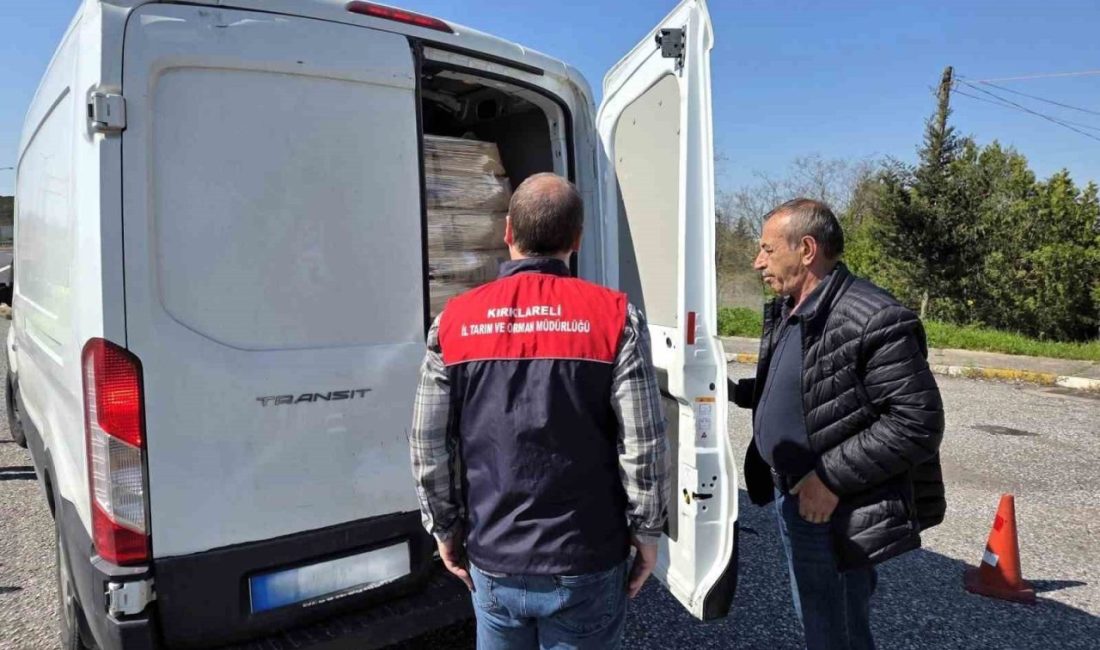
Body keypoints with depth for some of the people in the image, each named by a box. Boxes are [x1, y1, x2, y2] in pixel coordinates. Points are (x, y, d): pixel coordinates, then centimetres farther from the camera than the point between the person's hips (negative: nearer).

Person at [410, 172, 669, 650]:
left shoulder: (455, 320, -4)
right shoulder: (614, 316, -10)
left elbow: (428, 445, -1)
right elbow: (644, 445, -12)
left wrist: (446, 528, 12)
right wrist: (646, 531, 2)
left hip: (492, 562, 2)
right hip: (586, 563, -2)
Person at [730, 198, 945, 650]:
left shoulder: (874, 320, -22)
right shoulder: (786, 313, 8)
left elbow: (918, 422, -23)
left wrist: (833, 480, -24)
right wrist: (734, 391, 5)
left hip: (832, 513, -9)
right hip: (788, 496, 9)